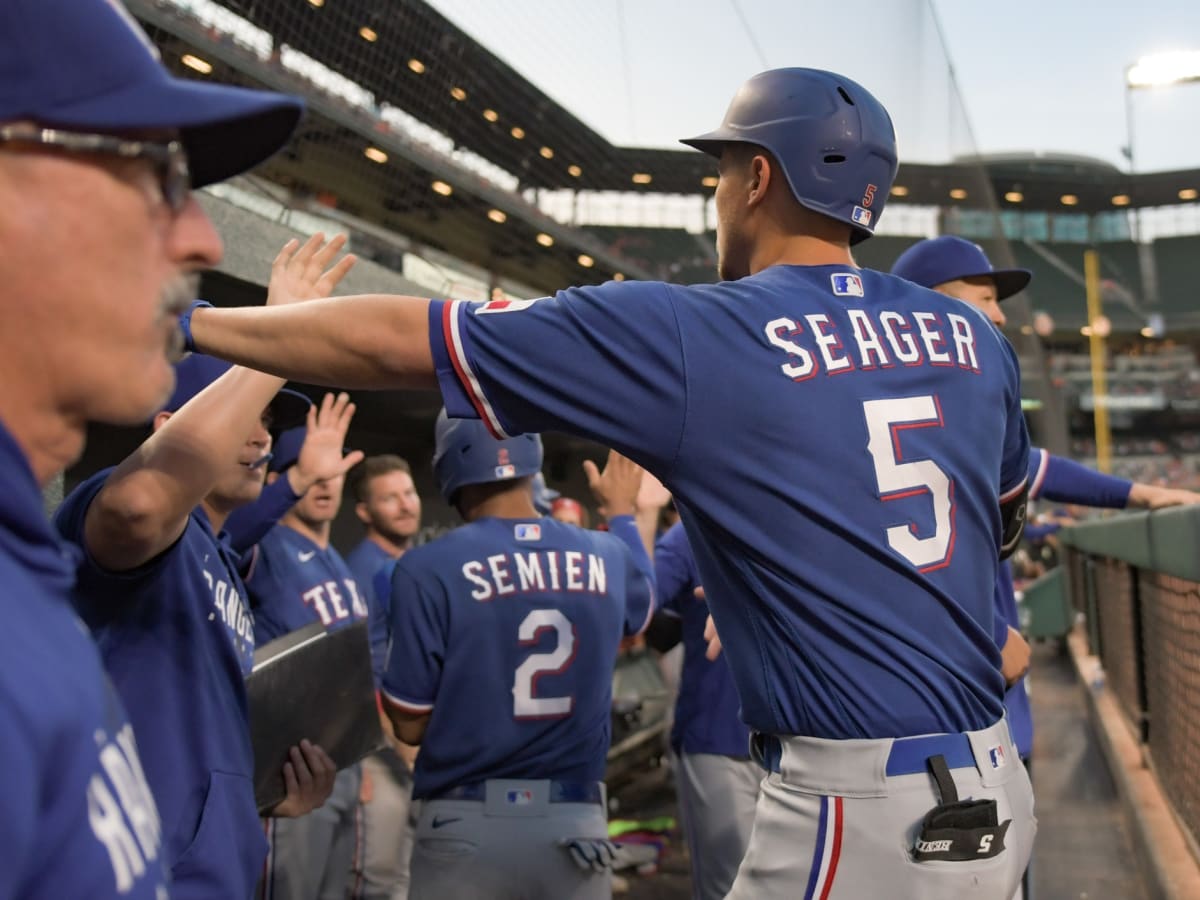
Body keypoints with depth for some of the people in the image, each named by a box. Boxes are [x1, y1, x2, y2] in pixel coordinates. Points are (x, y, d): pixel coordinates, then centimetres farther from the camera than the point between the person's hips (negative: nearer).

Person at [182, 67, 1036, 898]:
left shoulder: (690, 334, -11)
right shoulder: (975, 335, 5)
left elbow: (394, 341, -8)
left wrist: (187, 320, 3)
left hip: (860, 807, -6)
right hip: (999, 788, 7)